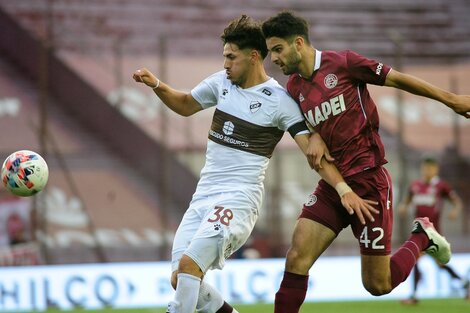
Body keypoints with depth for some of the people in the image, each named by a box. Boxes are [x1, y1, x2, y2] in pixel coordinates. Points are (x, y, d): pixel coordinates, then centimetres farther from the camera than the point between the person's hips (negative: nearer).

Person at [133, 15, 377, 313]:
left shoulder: (280, 101, -10)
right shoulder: (221, 82, 8)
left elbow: (313, 152, -12)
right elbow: (186, 105, 26)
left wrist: (344, 189, -24)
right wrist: (156, 85, 8)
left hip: (238, 199, -7)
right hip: (203, 195, 7)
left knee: (188, 264, -24)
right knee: (179, 278, -1)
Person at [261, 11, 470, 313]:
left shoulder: (342, 62, -8)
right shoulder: (293, 88, 9)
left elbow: (397, 79, -1)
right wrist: (313, 140, -2)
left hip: (368, 181, -5)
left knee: (378, 285, 0)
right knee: (296, 259, -13)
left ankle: (422, 238, 26)